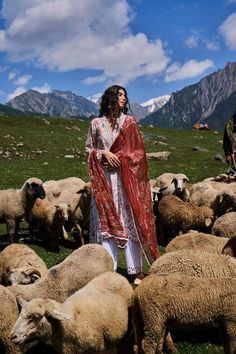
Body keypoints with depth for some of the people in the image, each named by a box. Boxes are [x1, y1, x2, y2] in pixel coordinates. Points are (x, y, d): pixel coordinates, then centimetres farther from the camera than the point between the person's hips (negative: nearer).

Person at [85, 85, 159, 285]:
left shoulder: (130, 122, 6)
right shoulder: (96, 123, 7)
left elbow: (137, 151, 4)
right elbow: (88, 148, 11)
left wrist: (119, 158, -8)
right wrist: (104, 153, -7)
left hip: (126, 177, -1)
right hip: (104, 178, 1)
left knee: (130, 220, -3)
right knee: (106, 221, 0)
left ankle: (136, 269, 0)